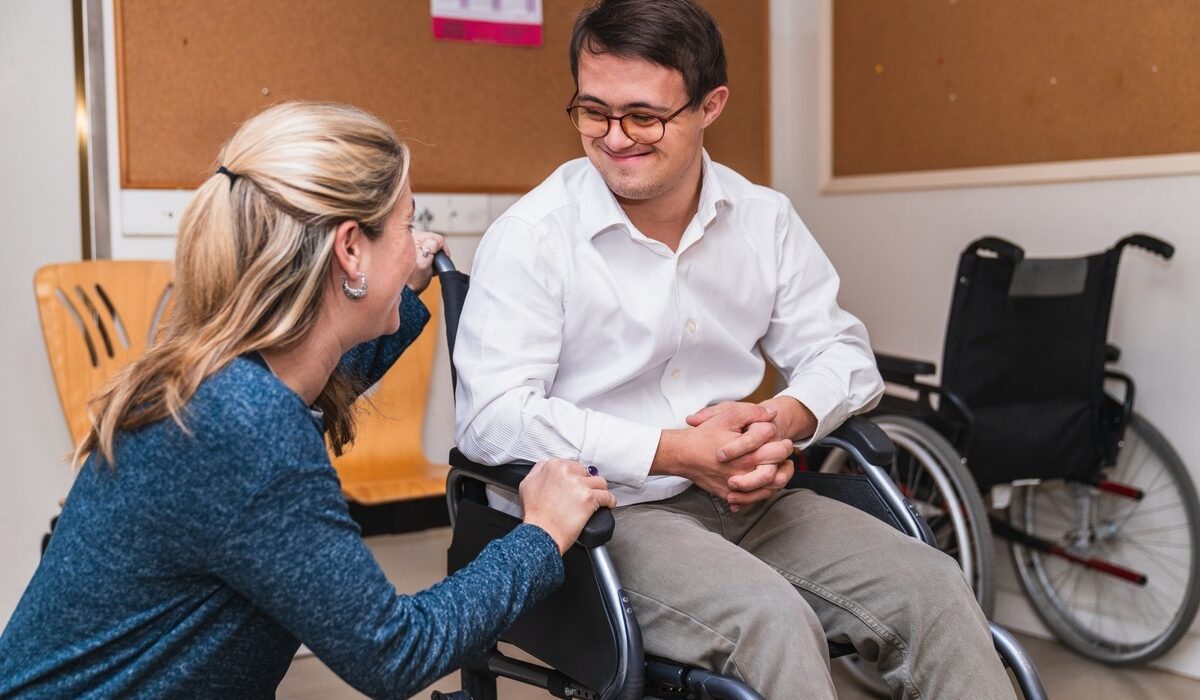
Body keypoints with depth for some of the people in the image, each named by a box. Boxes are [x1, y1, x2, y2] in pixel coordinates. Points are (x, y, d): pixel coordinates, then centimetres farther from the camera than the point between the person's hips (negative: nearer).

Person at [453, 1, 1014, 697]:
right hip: (604, 511, -5)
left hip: (747, 498, 5)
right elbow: (493, 417, -17)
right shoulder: (530, 236, -9)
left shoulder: (764, 218, 7)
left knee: (935, 590, -13)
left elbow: (841, 351, 12)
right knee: (772, 621, -31)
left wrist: (784, 419, -13)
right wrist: (675, 453, -21)